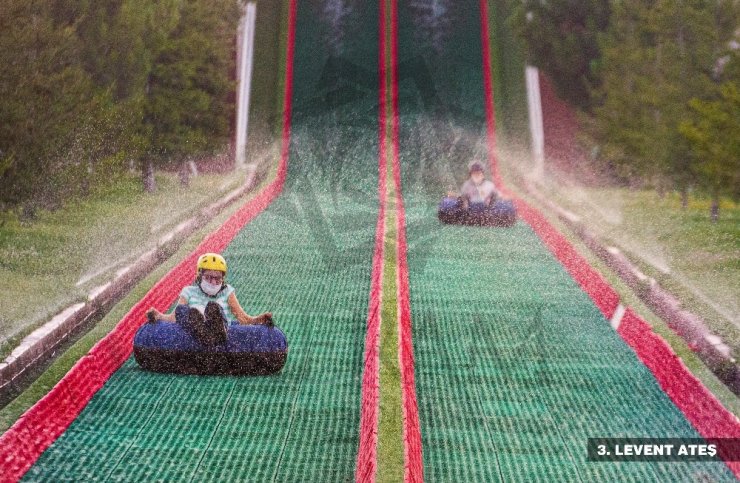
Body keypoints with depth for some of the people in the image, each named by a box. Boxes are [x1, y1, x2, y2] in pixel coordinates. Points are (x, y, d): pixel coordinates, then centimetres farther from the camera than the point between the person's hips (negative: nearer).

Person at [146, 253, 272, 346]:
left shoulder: (227, 292, 21)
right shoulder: (190, 292, 21)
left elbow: (243, 318, 11)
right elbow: (173, 317, 8)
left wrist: (260, 319, -9)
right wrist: (157, 316, -12)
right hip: (192, 336, 1)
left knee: (214, 306, -28)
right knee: (181, 309, -26)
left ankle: (218, 330, -65)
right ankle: (201, 332, -61)